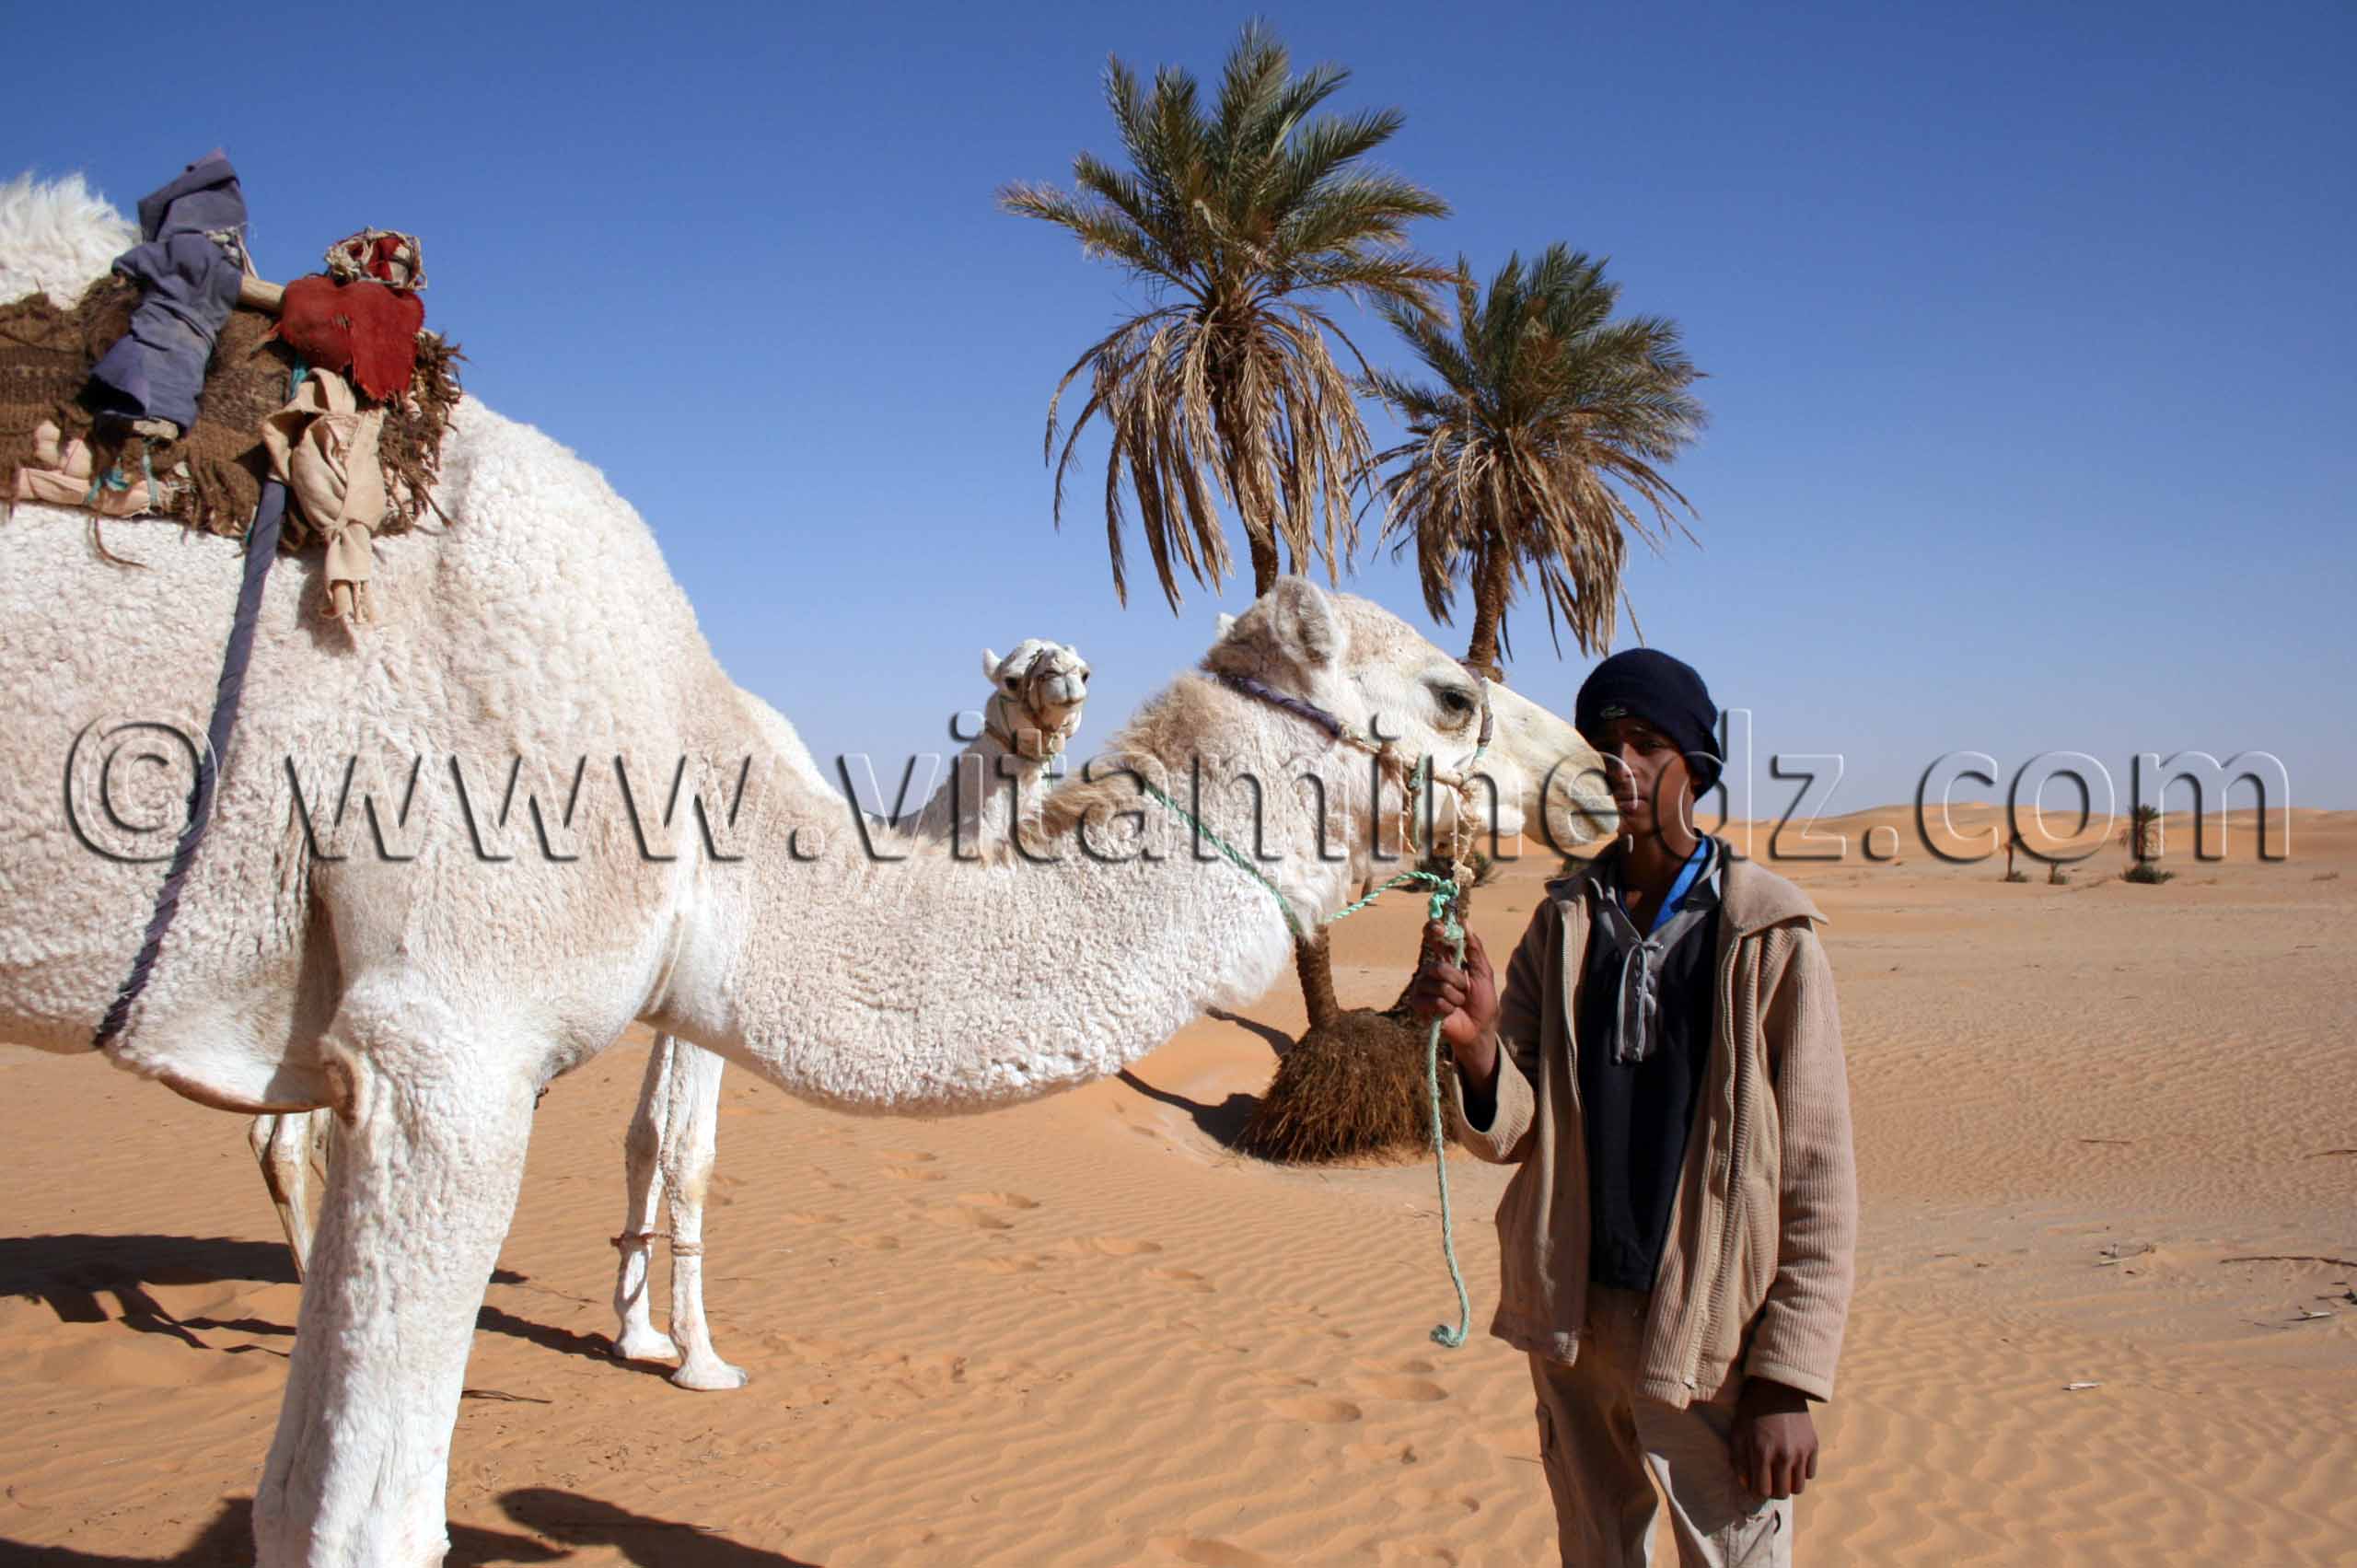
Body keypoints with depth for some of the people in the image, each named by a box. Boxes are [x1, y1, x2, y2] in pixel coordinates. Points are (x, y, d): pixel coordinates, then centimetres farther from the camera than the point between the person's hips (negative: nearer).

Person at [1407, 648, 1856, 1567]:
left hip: (1709, 1336, -4)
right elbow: (1510, 1132, 1)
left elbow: (1817, 1174, -8)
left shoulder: (1770, 936, -8)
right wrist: (1475, 1042, -20)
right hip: (1573, 1320, 4)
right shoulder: (1563, 924, 4)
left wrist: (1790, 1376, -10)